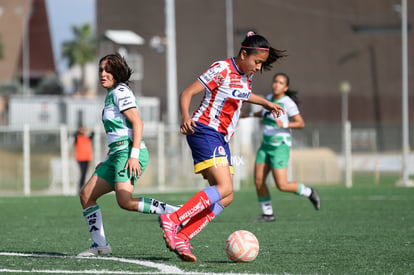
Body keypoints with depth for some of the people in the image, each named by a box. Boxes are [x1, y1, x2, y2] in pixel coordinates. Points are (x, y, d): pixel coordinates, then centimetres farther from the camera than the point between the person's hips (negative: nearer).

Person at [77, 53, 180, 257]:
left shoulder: (120, 92, -5)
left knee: (125, 202, -27)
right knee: (86, 194, 8)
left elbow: (137, 123, -15)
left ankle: (175, 212, -27)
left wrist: (134, 155, -24)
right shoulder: (111, 95, 24)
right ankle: (100, 245, 9)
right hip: (117, 154, 10)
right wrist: (107, 161, 26)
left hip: (129, 151, -10)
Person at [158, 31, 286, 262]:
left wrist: (265, 102, 45)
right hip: (205, 131, -9)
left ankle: (182, 237, -5)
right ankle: (172, 220, -23)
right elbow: (188, 93, -16)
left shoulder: (247, 76, 11)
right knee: (224, 188, -24)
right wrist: (186, 117, -33)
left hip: (221, 139, 9)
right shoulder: (221, 70, -14)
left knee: (225, 198, -2)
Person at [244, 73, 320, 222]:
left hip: (280, 147, -7)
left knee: (282, 185, -10)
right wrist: (251, 114, 29)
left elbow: (301, 123, -14)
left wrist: (285, 124, -29)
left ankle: (309, 192, 15)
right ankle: (267, 214, 9)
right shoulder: (269, 98, 8)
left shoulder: (288, 103, -13)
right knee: (258, 181, -3)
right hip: (266, 145, 7)